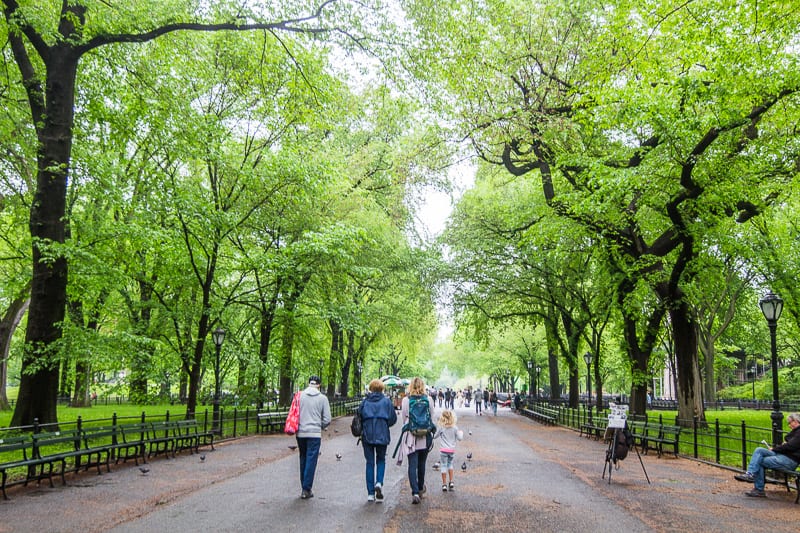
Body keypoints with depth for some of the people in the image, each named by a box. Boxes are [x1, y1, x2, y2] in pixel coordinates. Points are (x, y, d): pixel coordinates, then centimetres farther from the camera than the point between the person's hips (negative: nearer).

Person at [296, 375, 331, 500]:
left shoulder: (299, 395, 2)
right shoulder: (322, 398, -2)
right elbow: (327, 419, -2)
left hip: (300, 433, 3)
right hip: (315, 434, -3)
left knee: (303, 460, 15)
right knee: (311, 461, 2)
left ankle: (304, 487, 21)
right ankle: (306, 489, 2)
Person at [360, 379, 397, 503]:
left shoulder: (365, 402, 1)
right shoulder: (386, 401, -1)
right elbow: (393, 418, -1)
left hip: (367, 436, 1)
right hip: (382, 435, -1)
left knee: (370, 462, 8)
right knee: (381, 460, 17)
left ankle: (370, 493, 8)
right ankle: (379, 482, -8)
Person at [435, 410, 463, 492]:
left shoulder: (441, 427, -8)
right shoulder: (455, 427, -2)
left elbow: (435, 435, 0)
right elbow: (459, 438, 1)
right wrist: (461, 433, 21)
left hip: (443, 449, -3)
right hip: (452, 450, 3)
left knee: (443, 466, 4)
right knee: (450, 464, 22)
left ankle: (444, 485, 4)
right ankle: (451, 482, 18)